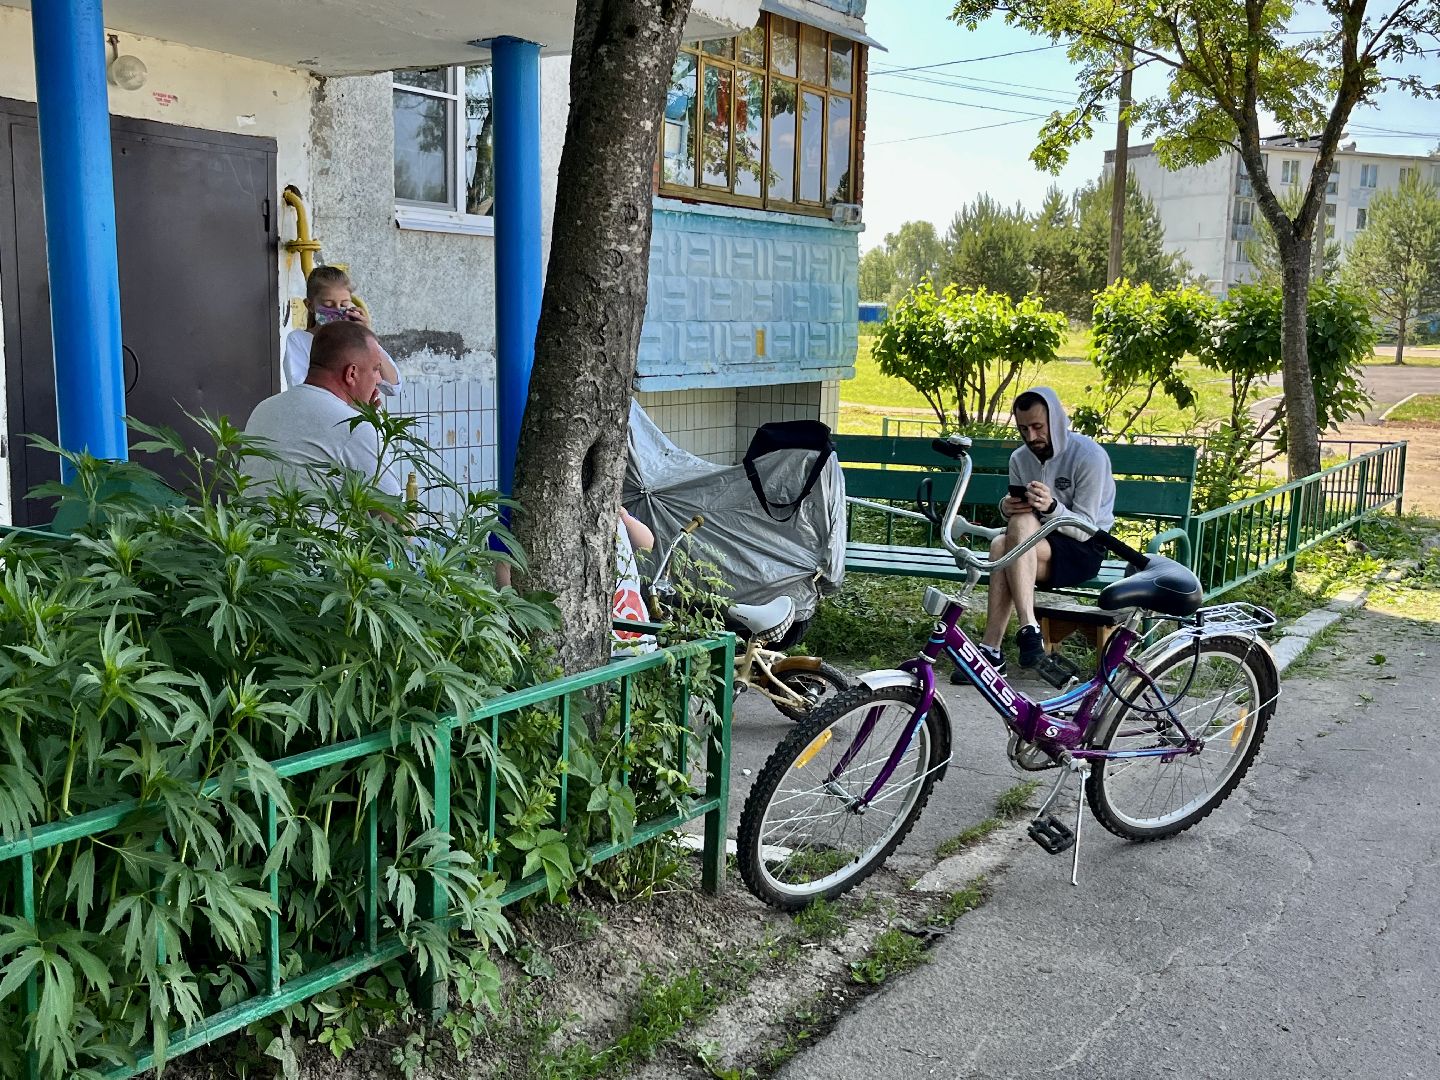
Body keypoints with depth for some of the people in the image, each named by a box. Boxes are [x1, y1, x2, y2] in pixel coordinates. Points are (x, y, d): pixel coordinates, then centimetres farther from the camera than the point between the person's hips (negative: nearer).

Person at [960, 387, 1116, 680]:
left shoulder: (1089, 456, -13)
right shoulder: (1020, 458, 5)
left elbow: (1085, 529, -16)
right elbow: (1018, 513, 8)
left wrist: (1051, 507, -36)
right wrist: (1006, 508, -17)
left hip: (1083, 549, -5)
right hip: (1042, 542, 5)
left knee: (1022, 523, -33)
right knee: (1002, 544, -31)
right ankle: (991, 651, -36)